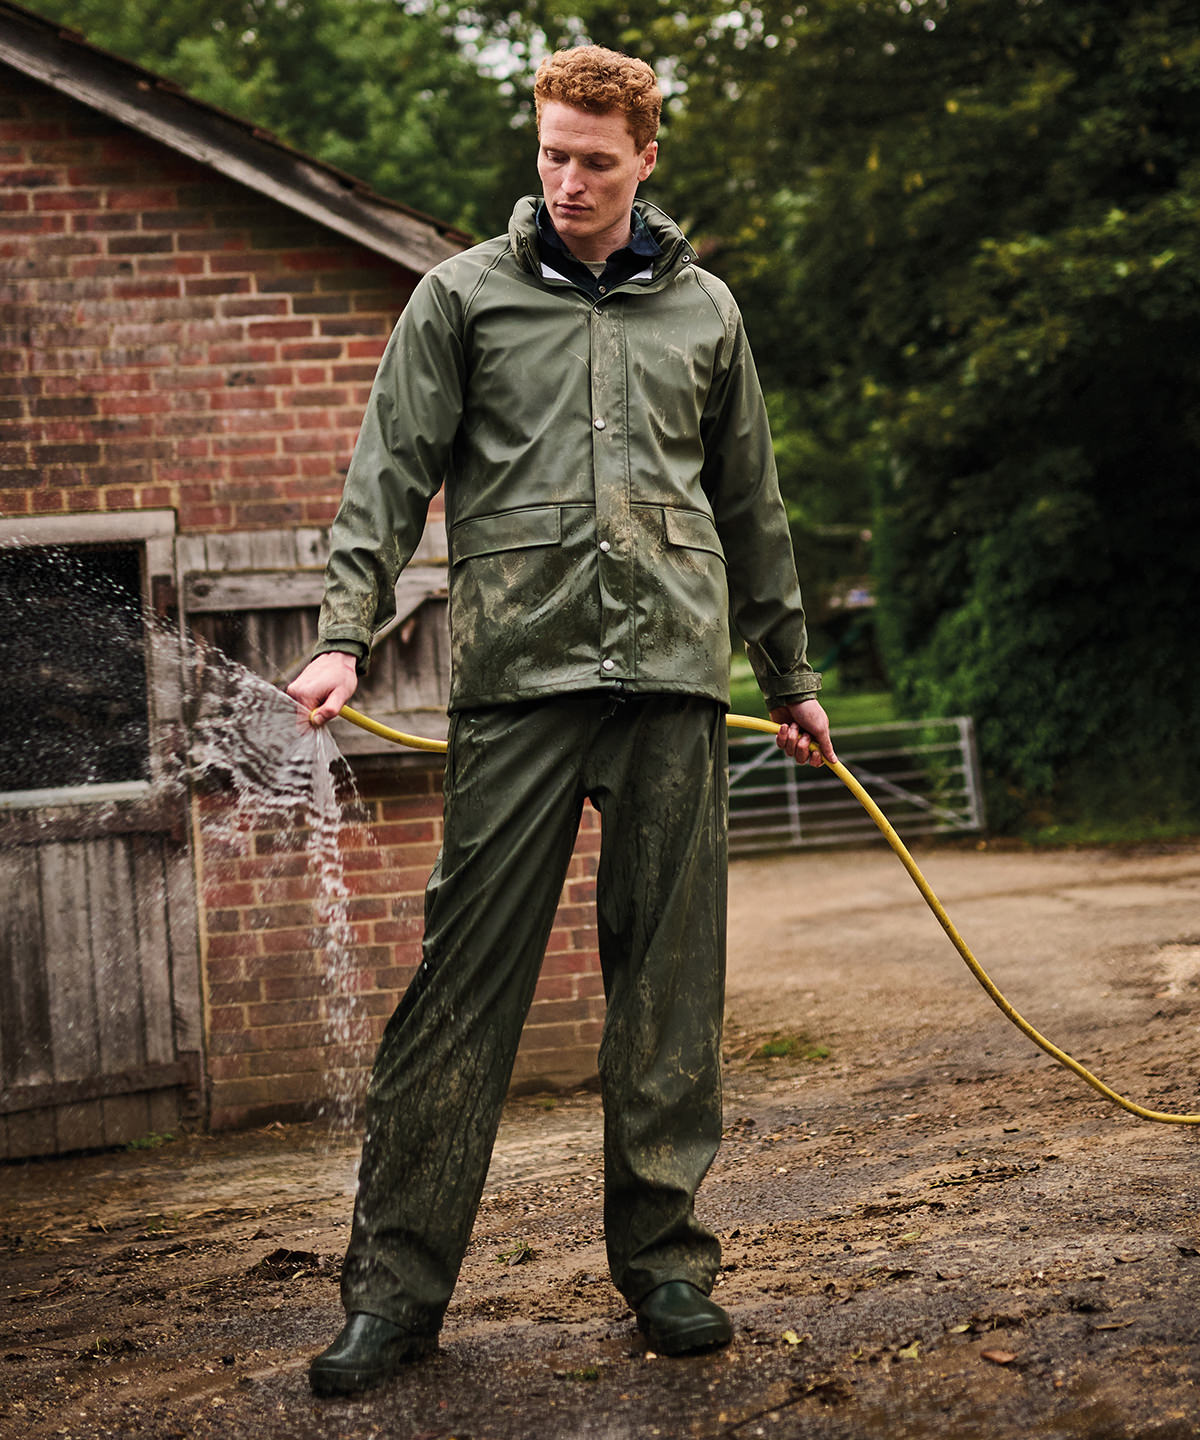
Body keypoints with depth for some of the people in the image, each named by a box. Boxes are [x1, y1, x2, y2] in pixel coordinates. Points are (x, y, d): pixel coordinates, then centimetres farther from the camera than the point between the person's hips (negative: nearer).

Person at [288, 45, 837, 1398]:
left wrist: (791, 675, 25)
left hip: (672, 676, 3)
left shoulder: (703, 309, 17)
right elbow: (392, 472, 4)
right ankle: (397, 1278, 0)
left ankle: (661, 1254, 15)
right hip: (516, 675, -2)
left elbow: (750, 507, 23)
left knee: (669, 980, 4)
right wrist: (346, 634, -8)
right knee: (465, 978, -5)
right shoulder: (465, 293, 10)